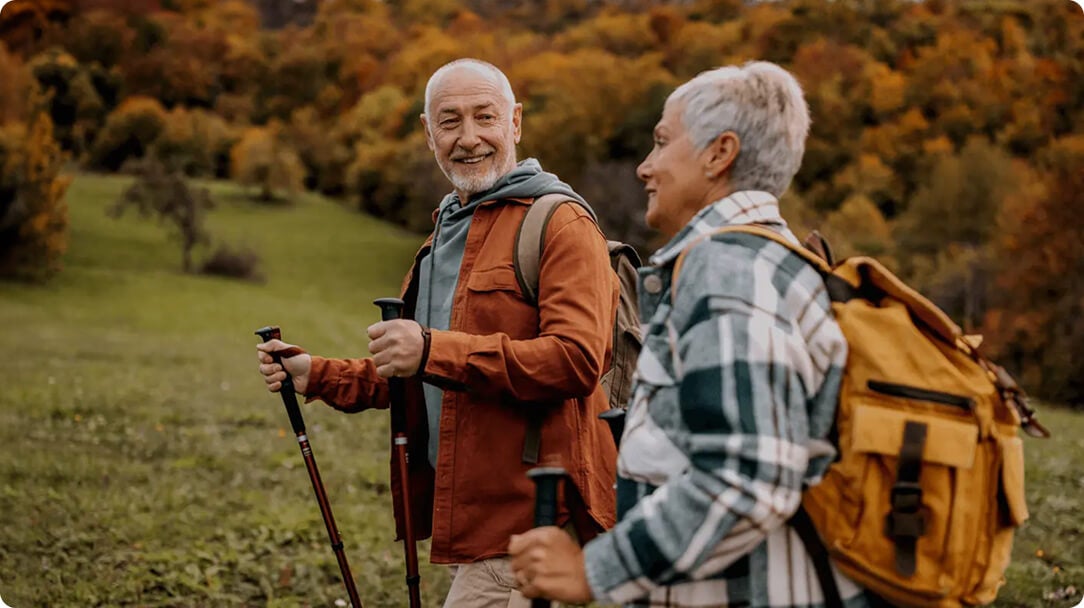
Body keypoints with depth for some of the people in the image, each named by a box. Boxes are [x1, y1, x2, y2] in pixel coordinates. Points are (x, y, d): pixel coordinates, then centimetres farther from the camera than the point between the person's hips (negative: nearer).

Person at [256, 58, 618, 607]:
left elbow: (577, 358, -24)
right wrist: (316, 376, 14)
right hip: (472, 517, 9)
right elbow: (415, 377, 28)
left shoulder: (559, 223, -9)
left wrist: (434, 350, -29)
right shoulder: (446, 232, 22)